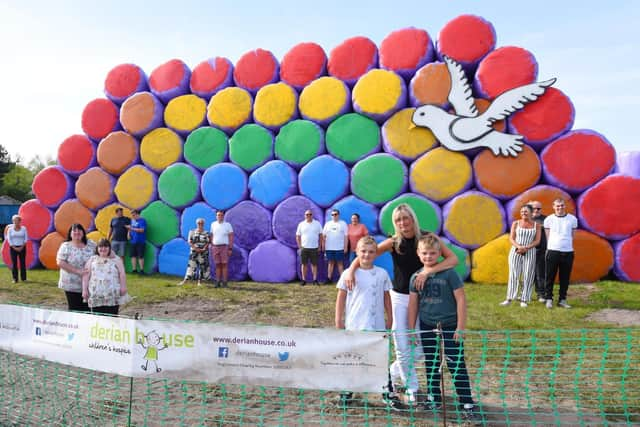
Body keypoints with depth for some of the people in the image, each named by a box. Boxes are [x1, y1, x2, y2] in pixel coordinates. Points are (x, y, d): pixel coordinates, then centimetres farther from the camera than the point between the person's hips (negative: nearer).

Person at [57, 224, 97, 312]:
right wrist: (77, 271, -18)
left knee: (88, 310, 6)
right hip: (72, 286, -3)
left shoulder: (91, 244, 5)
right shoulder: (66, 246, -4)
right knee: (75, 310, 3)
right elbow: (60, 262, -12)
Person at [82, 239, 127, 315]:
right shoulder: (92, 260, 14)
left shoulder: (116, 259, 11)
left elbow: (122, 274, 5)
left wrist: (123, 287, -5)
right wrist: (84, 290, 2)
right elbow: (86, 276, 10)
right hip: (95, 297, 1)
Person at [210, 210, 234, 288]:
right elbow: (212, 236, 16)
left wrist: (230, 248, -8)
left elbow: (231, 237, -2)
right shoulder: (213, 224, 10)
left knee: (224, 264, -6)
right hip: (215, 247, 3)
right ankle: (218, 282, 7)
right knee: (217, 265, 4)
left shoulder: (227, 225, -1)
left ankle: (224, 282, -4)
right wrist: (212, 246, 9)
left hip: (224, 247, -3)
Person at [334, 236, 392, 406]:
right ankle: (346, 393, 21)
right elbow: (341, 298, 3)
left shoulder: (382, 274, 2)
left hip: (378, 325, 1)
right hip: (354, 325, -1)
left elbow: (386, 298, 10)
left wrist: (389, 319, 11)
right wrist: (338, 320, 1)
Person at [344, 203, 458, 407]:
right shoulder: (393, 242, -7)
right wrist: (351, 269, -21)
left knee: (418, 349, 6)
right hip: (399, 297, -1)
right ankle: (412, 390, 19)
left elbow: (453, 259, -18)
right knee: (403, 349, 0)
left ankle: (389, 377, 29)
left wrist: (428, 270, -30)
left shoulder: (427, 237, -8)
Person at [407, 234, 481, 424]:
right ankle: (434, 399, 30)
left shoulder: (449, 273, -12)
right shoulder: (416, 277, 0)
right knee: (431, 365, 15)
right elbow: (413, 304, 6)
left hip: (449, 327, -4)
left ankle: (468, 405, 8)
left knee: (457, 367, -1)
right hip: (427, 327, 4)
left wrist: (460, 328, -11)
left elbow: (461, 300, -10)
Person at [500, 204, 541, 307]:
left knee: (528, 276, 1)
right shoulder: (516, 223, 4)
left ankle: (524, 300, 8)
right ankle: (509, 298, 3)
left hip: (530, 253, 0)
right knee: (513, 275, -1)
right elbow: (511, 238, 0)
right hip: (515, 252, 0)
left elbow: (537, 241, -1)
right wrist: (519, 247, -18)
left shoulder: (536, 225, 4)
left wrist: (526, 248, -16)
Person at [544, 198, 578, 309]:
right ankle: (549, 299, 9)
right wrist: (549, 248, 6)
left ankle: (562, 300, 14)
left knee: (565, 278, 6)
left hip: (568, 252, 1)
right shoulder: (549, 219, 4)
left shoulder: (572, 219, 7)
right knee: (550, 277, 1)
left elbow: (572, 236, 14)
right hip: (553, 251, -1)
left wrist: (568, 246, 9)